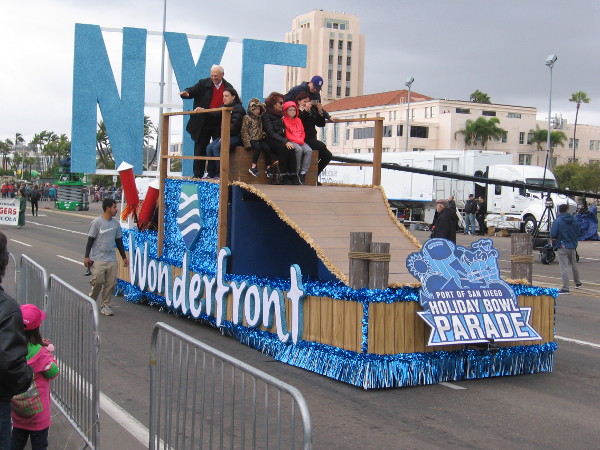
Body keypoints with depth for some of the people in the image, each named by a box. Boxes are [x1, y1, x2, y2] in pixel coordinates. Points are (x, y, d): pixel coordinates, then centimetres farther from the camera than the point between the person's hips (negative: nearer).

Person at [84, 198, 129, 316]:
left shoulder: (116, 224, 11)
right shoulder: (97, 222, -5)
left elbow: (119, 241, 18)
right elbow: (90, 240, -4)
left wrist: (124, 257, 18)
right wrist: (87, 256, -8)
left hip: (111, 260, 5)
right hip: (98, 259, -5)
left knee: (110, 283, 0)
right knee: (98, 282, -9)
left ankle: (105, 305, 10)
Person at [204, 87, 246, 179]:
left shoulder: (238, 108, -3)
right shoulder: (223, 108, 21)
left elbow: (234, 125, -14)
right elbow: (214, 114, 5)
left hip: (235, 137, -7)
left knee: (216, 147, -27)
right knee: (209, 147, -16)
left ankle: (219, 174, -22)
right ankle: (210, 174, -15)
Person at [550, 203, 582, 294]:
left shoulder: (557, 221, -12)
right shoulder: (573, 220, 3)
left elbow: (553, 235, -16)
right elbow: (577, 233, 11)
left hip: (562, 247, -5)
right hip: (572, 246, 5)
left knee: (564, 267, -6)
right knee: (574, 265, 23)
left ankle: (565, 288, -10)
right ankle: (577, 282, 41)